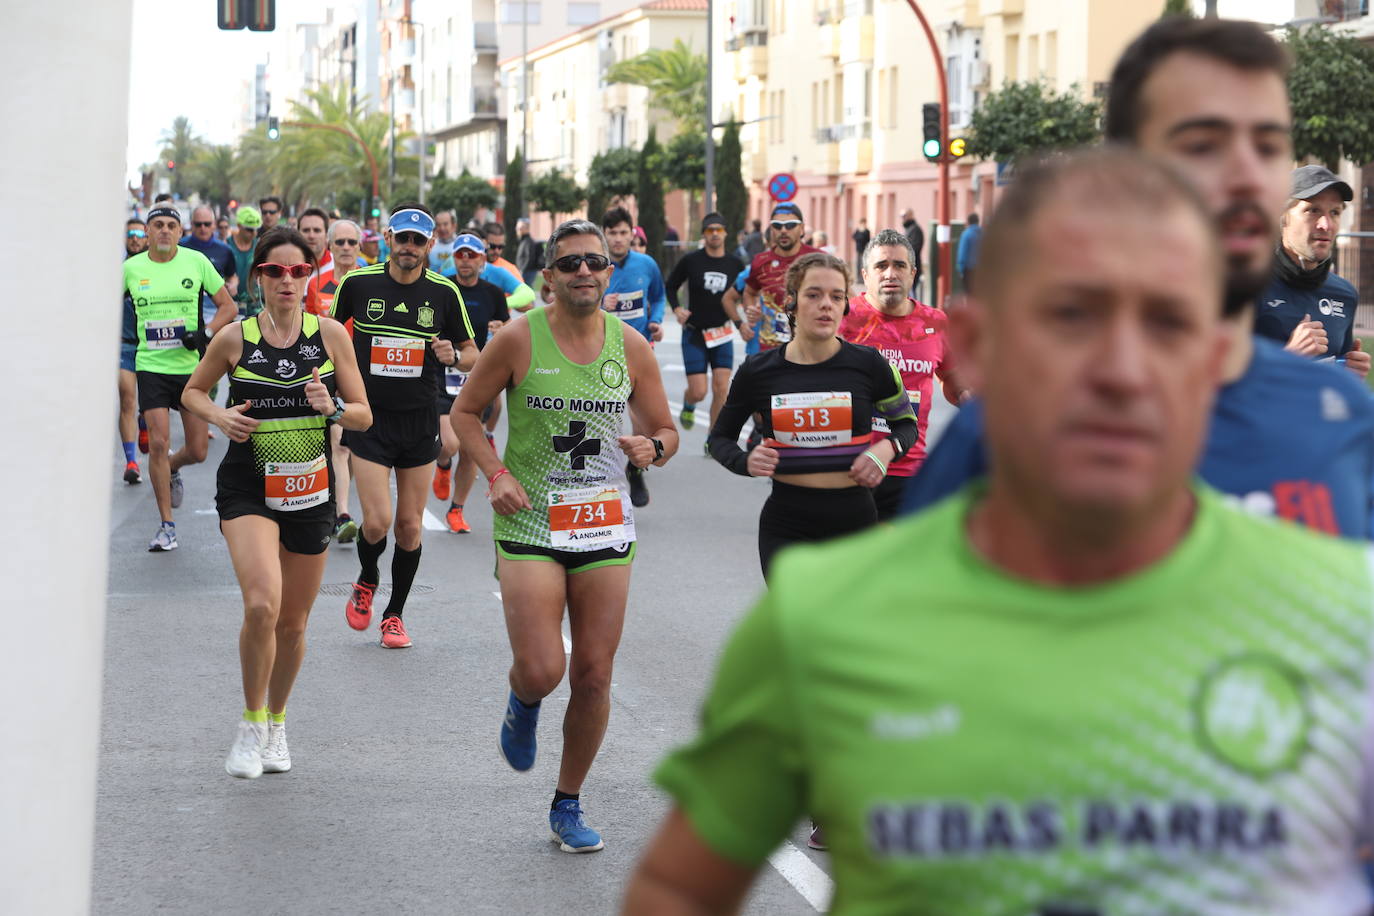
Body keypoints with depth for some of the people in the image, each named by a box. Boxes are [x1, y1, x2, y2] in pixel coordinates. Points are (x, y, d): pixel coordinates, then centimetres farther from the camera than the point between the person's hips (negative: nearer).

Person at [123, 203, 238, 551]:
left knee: (197, 451, 3)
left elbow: (228, 306, 4)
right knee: (158, 443, -11)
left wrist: (206, 333, -12)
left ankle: (171, 470, 40)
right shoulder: (131, 268, 1)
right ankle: (167, 525, 1)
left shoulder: (196, 261, -1)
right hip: (152, 366, -1)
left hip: (192, 366, 1)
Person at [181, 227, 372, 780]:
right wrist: (218, 416, -7)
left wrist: (332, 407, -16)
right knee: (261, 605, -23)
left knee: (293, 622, 11)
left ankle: (277, 722, 35)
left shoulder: (330, 335, 0)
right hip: (247, 489, -2)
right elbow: (192, 391, 13)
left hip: (311, 491, 2)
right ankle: (251, 725, -3)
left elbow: (364, 416, 5)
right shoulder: (234, 338, -3)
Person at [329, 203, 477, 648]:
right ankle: (366, 582, 21)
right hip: (369, 419, -1)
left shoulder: (444, 292, -2)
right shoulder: (358, 283, -4)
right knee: (377, 522, -12)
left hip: (420, 423, 2)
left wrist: (454, 356, -16)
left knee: (410, 526, 5)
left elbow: (472, 354, 6)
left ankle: (394, 614, 23)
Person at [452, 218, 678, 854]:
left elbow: (666, 430, 11)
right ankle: (522, 706, 26)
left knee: (594, 674, 3)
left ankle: (568, 806, 21)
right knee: (541, 670, -13)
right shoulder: (519, 340, -6)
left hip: (605, 525, 3)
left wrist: (652, 449, -12)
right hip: (530, 523, -3)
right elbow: (465, 411, 5)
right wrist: (496, 474, -10)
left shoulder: (631, 347, 2)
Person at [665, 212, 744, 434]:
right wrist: (677, 309, -8)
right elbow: (670, 286, 8)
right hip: (694, 334, -2)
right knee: (698, 392, -7)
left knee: (721, 389, -8)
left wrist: (741, 322, -3)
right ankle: (688, 407, 31)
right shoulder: (691, 260, -4)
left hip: (722, 334, 2)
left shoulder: (735, 265, 1)